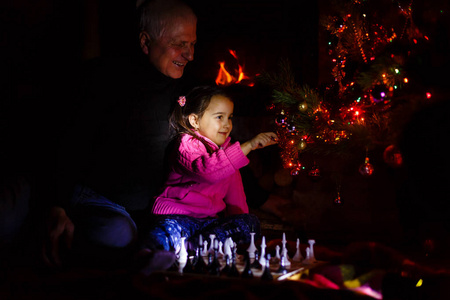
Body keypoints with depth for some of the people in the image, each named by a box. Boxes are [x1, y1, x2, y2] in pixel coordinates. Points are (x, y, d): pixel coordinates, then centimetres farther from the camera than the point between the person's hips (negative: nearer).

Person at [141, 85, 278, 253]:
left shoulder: (227, 148, 18)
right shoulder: (186, 144, -8)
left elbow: (234, 190, 25)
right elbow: (207, 170, -31)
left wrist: (240, 222, 11)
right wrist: (248, 146, -32)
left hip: (210, 218, 9)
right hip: (176, 216, -8)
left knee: (250, 222, -18)